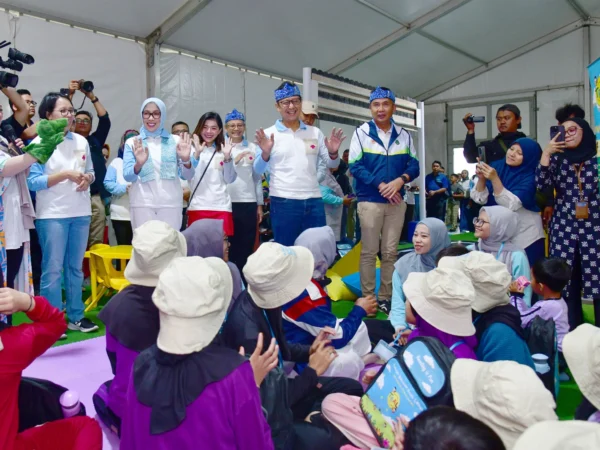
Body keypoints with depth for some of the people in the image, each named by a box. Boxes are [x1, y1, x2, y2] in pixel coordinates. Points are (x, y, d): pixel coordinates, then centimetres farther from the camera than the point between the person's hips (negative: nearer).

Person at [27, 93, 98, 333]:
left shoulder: (81, 141, 8)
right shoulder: (39, 143, -5)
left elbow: (90, 171, 15)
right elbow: (32, 181, -10)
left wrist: (87, 179, -7)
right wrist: (65, 174, -19)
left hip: (80, 212, 5)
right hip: (52, 214, -5)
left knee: (75, 267, 12)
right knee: (53, 269, -1)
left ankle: (76, 316, 23)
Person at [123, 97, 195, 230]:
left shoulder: (175, 141, 8)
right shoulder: (132, 143, 8)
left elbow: (187, 176, 5)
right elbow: (127, 176, -2)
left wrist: (186, 160, -16)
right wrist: (139, 164, -23)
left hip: (170, 204, 1)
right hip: (142, 205, 0)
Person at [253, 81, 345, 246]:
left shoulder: (315, 132, 11)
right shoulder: (269, 134, 1)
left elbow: (331, 165, 13)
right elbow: (258, 170, -2)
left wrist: (333, 153, -8)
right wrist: (265, 153, -21)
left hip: (314, 201, 3)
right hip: (283, 202, -3)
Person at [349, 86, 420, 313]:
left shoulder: (404, 135, 8)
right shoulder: (362, 133, -1)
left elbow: (414, 165, 6)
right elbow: (355, 166, -8)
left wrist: (401, 180, -15)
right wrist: (380, 185, -16)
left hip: (396, 201, 3)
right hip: (370, 201, -3)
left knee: (390, 252, 8)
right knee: (369, 252, 2)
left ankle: (386, 297, 18)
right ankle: (367, 299, 10)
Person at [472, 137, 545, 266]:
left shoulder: (530, 177, -13)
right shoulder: (497, 166, -1)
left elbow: (511, 204, -27)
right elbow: (481, 199, -4)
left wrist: (494, 179, -33)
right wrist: (481, 178, -21)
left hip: (525, 237, -4)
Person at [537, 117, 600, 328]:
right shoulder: (557, 159, 9)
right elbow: (541, 184, -5)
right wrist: (546, 153, -9)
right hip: (564, 230, 1)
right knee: (566, 285, 3)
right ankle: (572, 334, 16)